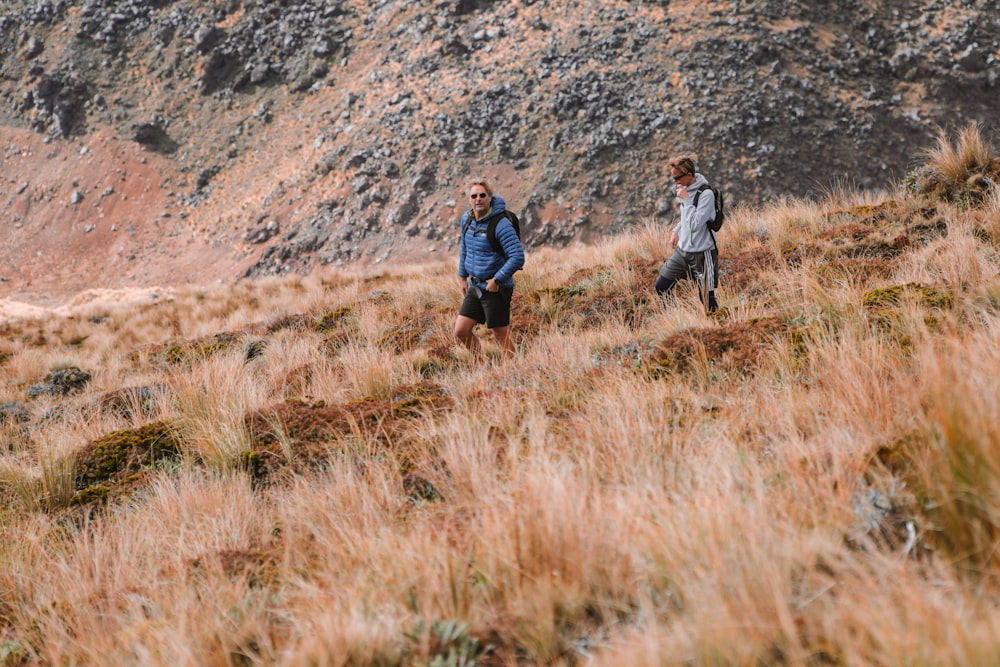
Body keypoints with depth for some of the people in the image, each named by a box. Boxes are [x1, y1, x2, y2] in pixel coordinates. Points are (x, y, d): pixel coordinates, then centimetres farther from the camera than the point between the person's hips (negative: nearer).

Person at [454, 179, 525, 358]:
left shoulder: (501, 224, -19)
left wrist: (497, 280, -19)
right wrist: (463, 276, 21)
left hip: (497, 289, -8)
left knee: (501, 335, 0)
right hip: (475, 287, 8)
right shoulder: (466, 219, 4)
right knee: (461, 331, 7)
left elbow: (517, 257, -23)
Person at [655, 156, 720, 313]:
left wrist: (686, 199, -24)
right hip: (682, 251, 8)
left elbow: (695, 224, -26)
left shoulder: (706, 194, -20)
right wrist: (676, 230, 8)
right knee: (661, 287, 9)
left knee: (706, 298, -1)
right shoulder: (684, 189, 5)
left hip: (702, 254, -8)